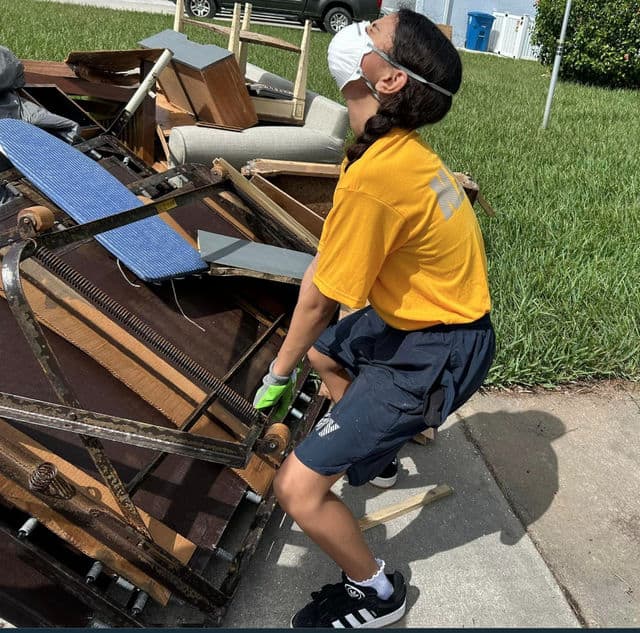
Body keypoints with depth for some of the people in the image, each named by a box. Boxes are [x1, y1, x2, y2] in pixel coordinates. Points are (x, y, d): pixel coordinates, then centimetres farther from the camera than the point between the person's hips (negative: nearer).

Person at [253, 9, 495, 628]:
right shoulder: (402, 151, -1)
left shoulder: (374, 177, -29)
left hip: (435, 355, -9)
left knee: (297, 488, -8)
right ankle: (372, 445, 55)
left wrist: (277, 374, -1)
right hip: (420, 315, 10)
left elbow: (319, 297, -18)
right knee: (322, 350, 33)